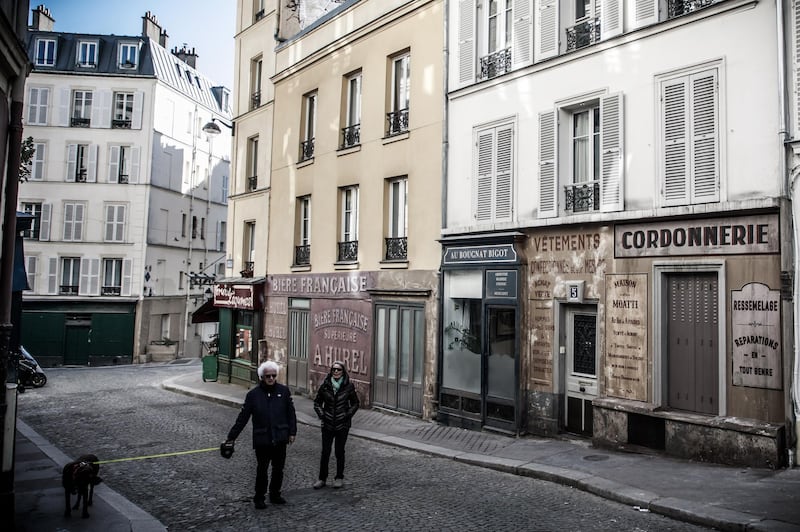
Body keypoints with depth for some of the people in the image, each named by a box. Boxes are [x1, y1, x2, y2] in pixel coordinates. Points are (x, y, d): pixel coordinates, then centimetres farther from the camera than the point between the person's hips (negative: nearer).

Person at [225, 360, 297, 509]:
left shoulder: (284, 391, -1)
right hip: (262, 440, -2)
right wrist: (231, 437, -1)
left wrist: (292, 432, 3)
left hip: (280, 439, 2)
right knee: (262, 470, 5)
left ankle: (275, 495, 30)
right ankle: (259, 498, 21)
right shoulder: (253, 394, -5)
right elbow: (242, 417, -1)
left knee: (278, 469, 12)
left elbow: (291, 413, 5)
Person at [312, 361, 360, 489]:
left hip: (342, 425, -1)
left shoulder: (348, 386, -5)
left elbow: (355, 403, 5)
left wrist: (348, 415, -4)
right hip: (327, 424, 1)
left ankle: (339, 478, 22)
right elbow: (317, 402, 8)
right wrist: (321, 415, -3)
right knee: (325, 452, 5)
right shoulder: (325, 385, -2)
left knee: (339, 452, 7)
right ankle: (322, 478, 18)